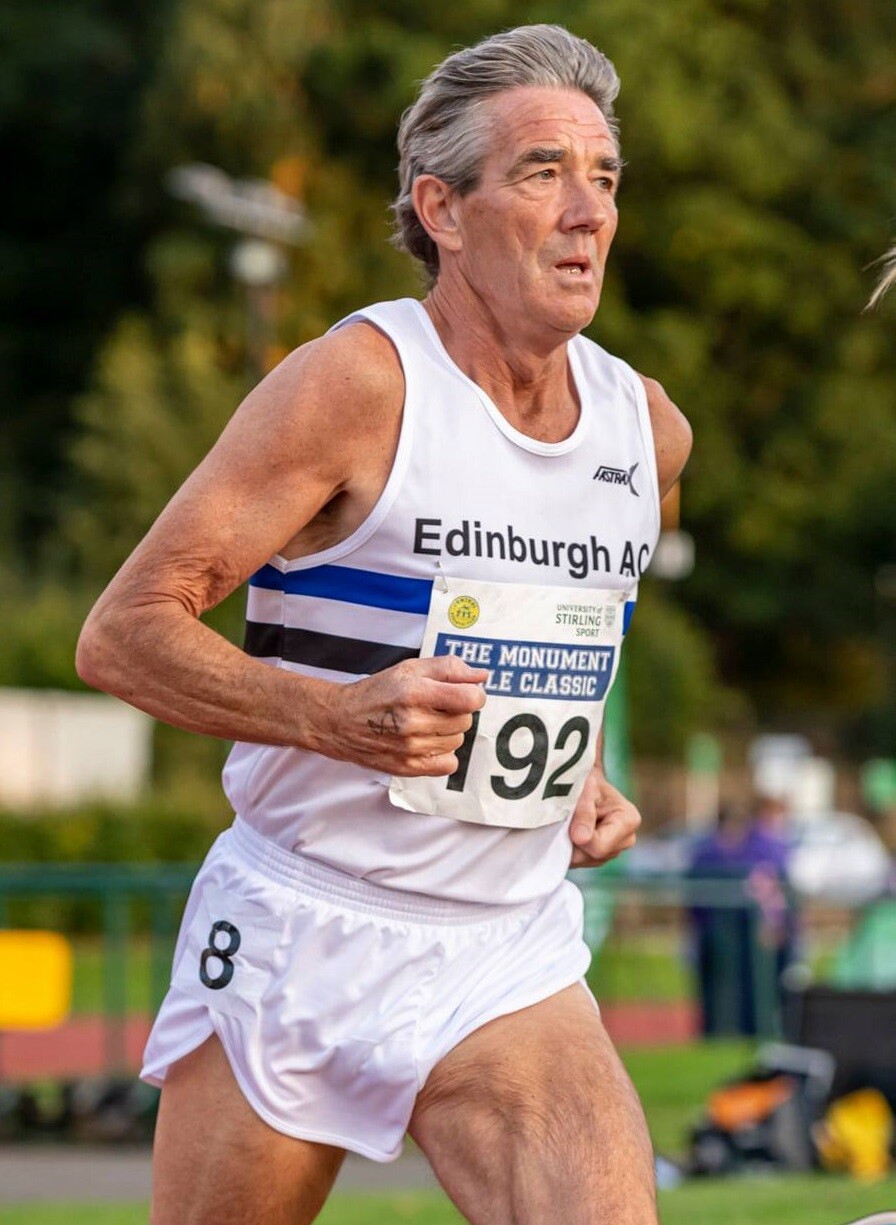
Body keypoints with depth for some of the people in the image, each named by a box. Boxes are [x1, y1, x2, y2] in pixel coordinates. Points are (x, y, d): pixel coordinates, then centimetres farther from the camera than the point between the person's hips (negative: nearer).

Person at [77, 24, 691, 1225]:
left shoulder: (649, 427, 6)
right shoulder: (357, 384, -12)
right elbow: (122, 632, -13)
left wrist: (579, 774, 10)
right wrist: (337, 716, -27)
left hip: (512, 962, 4)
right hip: (298, 934, -4)